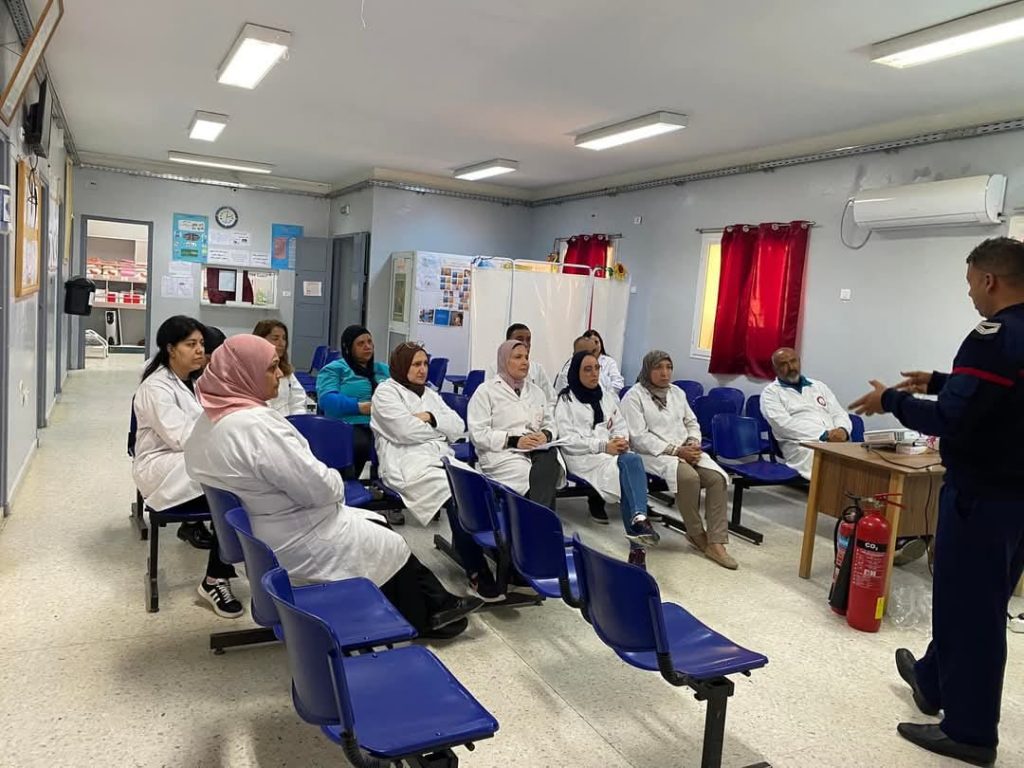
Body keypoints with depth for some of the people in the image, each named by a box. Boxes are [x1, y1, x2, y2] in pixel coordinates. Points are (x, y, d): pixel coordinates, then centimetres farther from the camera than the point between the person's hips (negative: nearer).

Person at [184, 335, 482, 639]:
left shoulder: (209, 420, 2)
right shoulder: (255, 424, -30)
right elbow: (319, 487, -25)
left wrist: (327, 484, 4)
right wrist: (336, 484, -3)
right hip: (294, 542, -9)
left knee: (377, 527, 17)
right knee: (391, 547, 10)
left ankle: (436, 604, 23)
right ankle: (423, 620, 31)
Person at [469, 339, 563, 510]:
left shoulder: (536, 391, 24)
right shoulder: (486, 390, 6)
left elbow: (550, 424, 21)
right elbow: (478, 433, -4)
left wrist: (546, 435, -4)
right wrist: (514, 440, -15)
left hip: (537, 451, 4)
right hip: (501, 453, -4)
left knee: (550, 460, -32)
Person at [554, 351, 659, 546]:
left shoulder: (607, 397, 21)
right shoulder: (566, 400, 2)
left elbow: (620, 426, 17)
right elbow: (567, 440, -8)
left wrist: (622, 441, -8)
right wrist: (603, 446, -17)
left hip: (612, 451, 5)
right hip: (583, 456, -5)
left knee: (633, 460, -31)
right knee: (626, 464, -32)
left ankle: (638, 520, -41)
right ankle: (638, 521, -34)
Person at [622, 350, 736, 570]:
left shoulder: (677, 392, 16)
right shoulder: (634, 396, -7)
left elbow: (692, 423, 19)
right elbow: (639, 438, -14)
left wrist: (693, 443, -5)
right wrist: (675, 450, -19)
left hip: (685, 450, 6)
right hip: (654, 454, -6)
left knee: (717, 477, -20)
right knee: (688, 476, -34)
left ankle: (716, 543, -20)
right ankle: (697, 534, -12)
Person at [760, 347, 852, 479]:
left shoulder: (819, 386, 26)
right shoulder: (771, 393, 8)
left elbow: (839, 414, 21)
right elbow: (784, 424, -7)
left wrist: (842, 430, -5)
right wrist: (825, 435, -13)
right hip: (803, 445, -5)